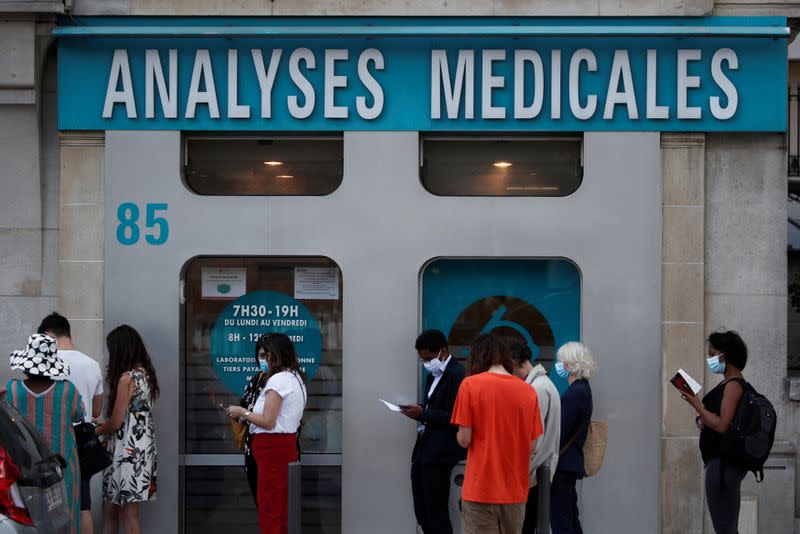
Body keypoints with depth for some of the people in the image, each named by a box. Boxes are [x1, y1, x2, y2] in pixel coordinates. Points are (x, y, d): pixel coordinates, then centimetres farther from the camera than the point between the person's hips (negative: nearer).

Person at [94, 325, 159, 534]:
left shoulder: (127, 378, -15)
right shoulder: (145, 374, 10)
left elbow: (116, 423, -12)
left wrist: (94, 432, 7)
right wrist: (103, 424, 23)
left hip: (128, 450, -9)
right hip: (143, 447, 9)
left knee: (128, 513, -3)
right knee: (111, 508, 13)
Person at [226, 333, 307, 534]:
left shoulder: (278, 380, -16)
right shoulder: (296, 378, 14)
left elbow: (268, 422, -19)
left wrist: (243, 412, -6)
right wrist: (249, 414, 12)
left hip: (273, 447, -10)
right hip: (287, 444, 10)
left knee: (268, 507, -4)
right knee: (282, 508, 15)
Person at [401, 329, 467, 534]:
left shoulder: (458, 375, -14)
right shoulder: (433, 375, 16)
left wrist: (423, 414, -19)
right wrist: (418, 412, 1)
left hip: (439, 454, -10)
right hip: (423, 449, 10)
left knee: (436, 514, -5)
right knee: (422, 512, 15)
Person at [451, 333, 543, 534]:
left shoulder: (470, 384, -7)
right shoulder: (529, 391, 3)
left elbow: (464, 440, -9)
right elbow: (532, 446, 6)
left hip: (481, 490, -4)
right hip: (516, 491, 4)